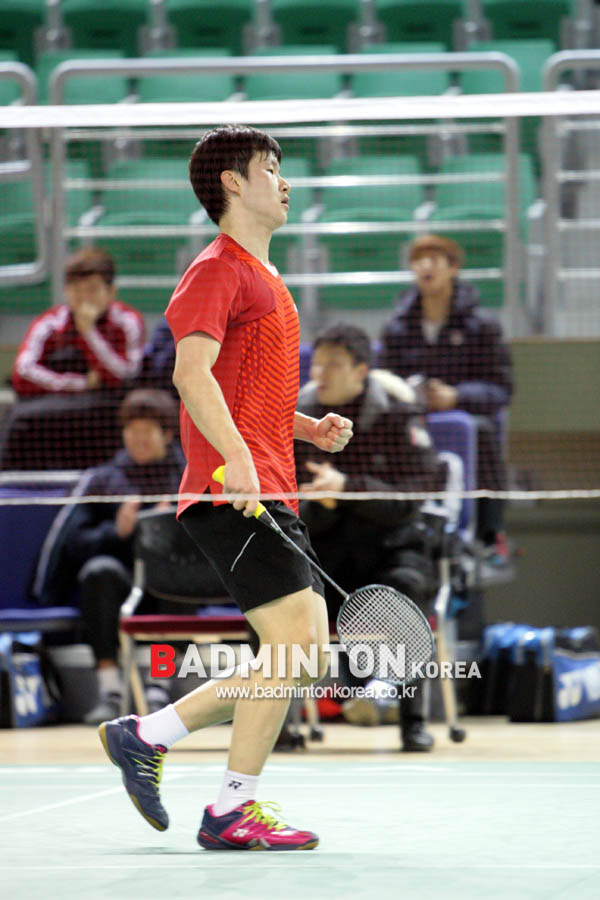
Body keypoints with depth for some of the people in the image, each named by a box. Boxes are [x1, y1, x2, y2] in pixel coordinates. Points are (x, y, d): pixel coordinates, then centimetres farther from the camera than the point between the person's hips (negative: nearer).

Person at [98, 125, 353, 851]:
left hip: (267, 493, 10)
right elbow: (192, 371, -20)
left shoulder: (262, 280, 25)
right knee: (295, 642, -14)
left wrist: (310, 429, 16)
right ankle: (232, 812, -8)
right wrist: (235, 456, -30)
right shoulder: (218, 269, -6)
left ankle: (145, 736, 13)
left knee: (305, 655, 7)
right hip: (230, 492, -10)